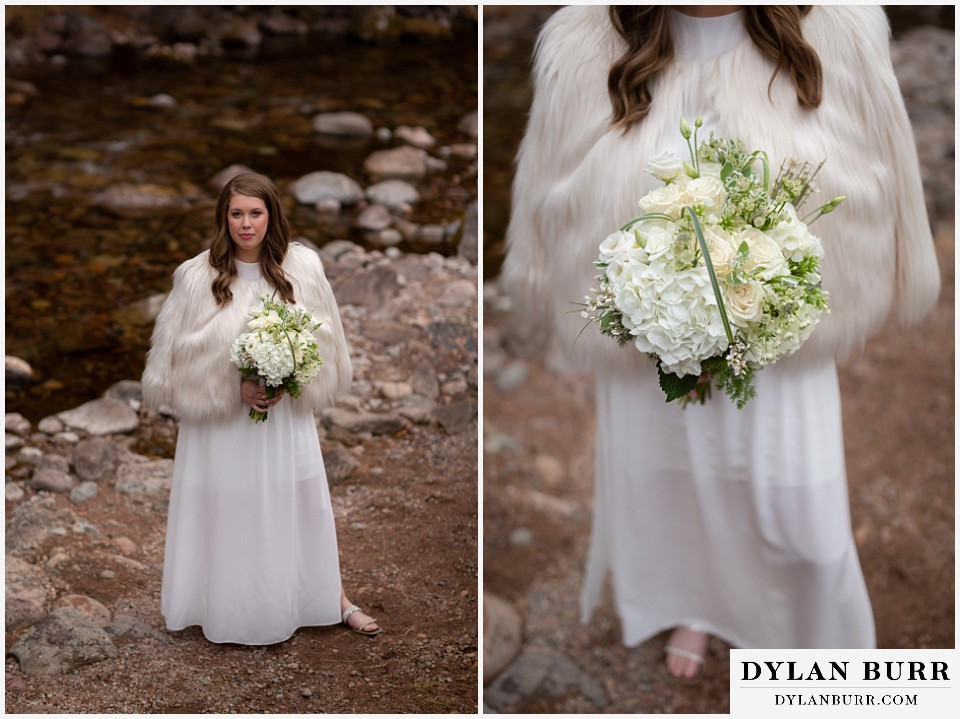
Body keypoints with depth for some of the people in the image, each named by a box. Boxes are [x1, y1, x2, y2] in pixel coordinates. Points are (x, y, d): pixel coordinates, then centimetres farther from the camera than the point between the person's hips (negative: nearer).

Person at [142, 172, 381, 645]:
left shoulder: (302, 267, -5)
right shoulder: (197, 276, -10)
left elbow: (322, 339, 1)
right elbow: (181, 357, -6)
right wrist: (234, 388, -16)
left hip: (286, 416, 1)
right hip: (220, 422, -1)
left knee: (302, 505, 11)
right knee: (228, 512, 9)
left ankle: (334, 597, 27)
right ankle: (232, 609, 28)